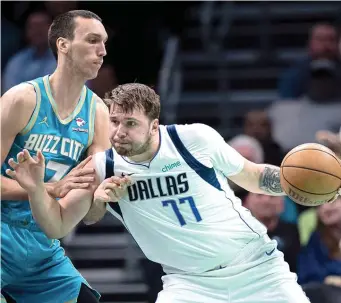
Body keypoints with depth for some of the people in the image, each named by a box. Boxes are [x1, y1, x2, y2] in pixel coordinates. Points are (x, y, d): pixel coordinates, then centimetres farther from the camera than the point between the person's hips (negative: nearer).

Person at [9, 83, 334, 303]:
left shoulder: (196, 139, -12)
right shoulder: (102, 168, -8)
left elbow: (253, 177, 3)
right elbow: (57, 225, -5)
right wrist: (36, 189, -24)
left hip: (256, 265, -1)